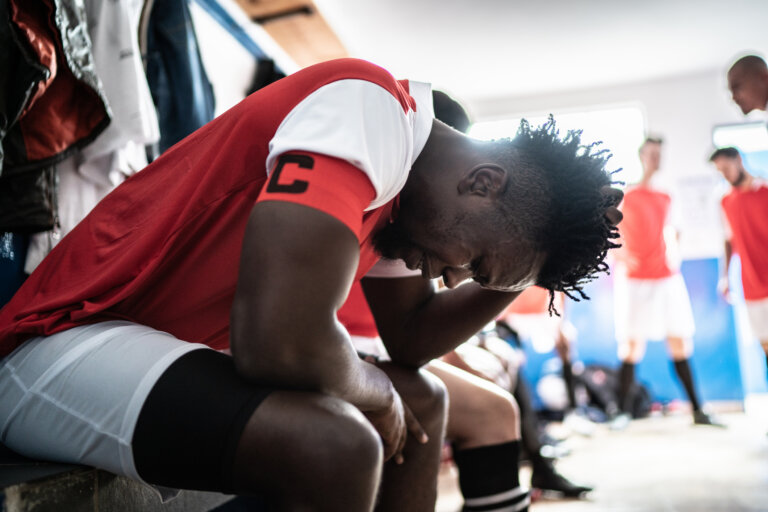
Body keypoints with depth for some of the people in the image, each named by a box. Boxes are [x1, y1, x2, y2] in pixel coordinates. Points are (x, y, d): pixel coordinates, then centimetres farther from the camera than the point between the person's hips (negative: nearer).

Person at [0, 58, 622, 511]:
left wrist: (512, 276, 2)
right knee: (336, 445, -32)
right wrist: (377, 393, -14)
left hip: (179, 343, 9)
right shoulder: (374, 110, -24)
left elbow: (411, 340, 12)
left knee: (423, 401, 10)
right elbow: (278, 343, -34)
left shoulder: (402, 172, 5)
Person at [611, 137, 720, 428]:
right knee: (632, 347, -5)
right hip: (635, 281, -5)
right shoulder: (626, 197, 0)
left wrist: (672, 256, 8)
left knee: (679, 344, 6)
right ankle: (623, 412, 3)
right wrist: (622, 257, -16)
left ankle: (697, 410, 13)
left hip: (667, 278, 5)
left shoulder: (666, 199, 14)